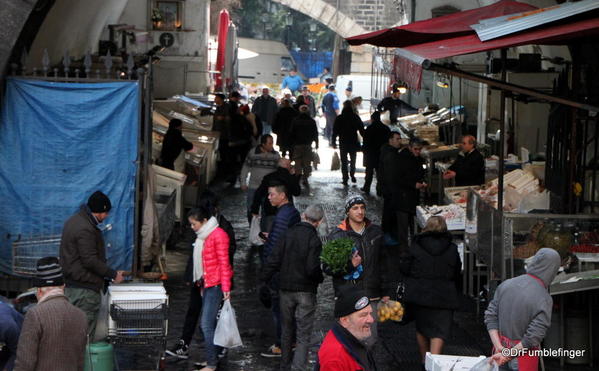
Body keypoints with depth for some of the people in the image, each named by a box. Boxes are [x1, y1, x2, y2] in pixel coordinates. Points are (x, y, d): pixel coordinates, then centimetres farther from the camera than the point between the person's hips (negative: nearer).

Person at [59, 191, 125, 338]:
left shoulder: (74, 221, 13)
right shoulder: (85, 229, -20)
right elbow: (90, 261, -23)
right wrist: (113, 274, -14)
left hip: (71, 284, 10)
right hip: (85, 288, -10)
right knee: (86, 331, -5)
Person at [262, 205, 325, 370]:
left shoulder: (288, 234, 0)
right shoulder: (314, 239, -14)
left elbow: (274, 260, -2)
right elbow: (312, 269, -18)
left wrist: (264, 280, 5)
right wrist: (320, 279, 1)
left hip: (286, 289, 5)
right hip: (306, 291, -5)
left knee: (287, 330, 19)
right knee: (304, 335, -1)